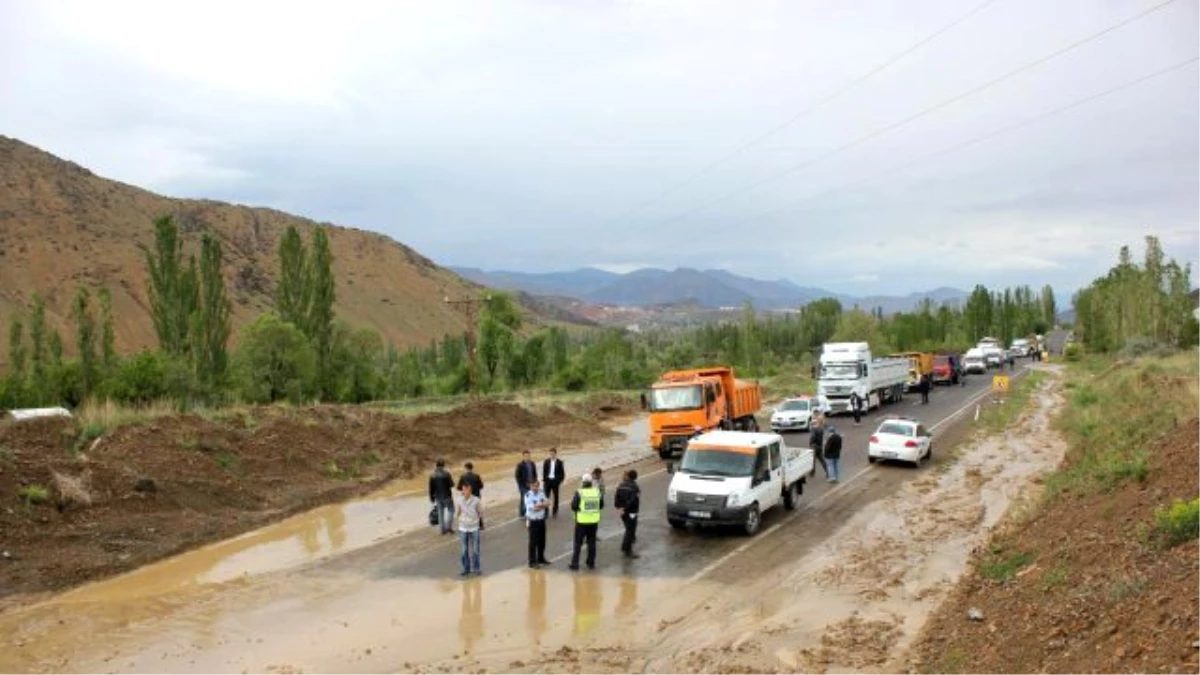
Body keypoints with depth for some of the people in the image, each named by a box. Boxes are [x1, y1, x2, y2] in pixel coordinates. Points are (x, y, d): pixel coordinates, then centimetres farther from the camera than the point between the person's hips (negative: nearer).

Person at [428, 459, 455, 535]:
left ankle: (443, 529, 14)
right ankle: (449, 526, 1)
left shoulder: (432, 475, -2)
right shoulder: (446, 474, -14)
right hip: (447, 496, -4)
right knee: (450, 510, 11)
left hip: (438, 497, 4)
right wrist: (451, 478, 8)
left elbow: (431, 488, 1)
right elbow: (451, 484, -12)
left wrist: (432, 498, 9)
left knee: (440, 513, 13)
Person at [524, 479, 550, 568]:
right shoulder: (528, 495, -15)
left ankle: (541, 558, 30)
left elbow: (547, 504, -1)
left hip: (542, 520, 6)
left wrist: (538, 505, -16)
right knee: (533, 542, -1)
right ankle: (532, 561, 7)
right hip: (533, 521, -6)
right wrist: (542, 505, -13)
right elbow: (531, 508, -22)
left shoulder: (542, 493, 3)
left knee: (542, 541, 15)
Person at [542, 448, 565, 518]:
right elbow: (544, 471, 3)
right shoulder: (546, 461, 1)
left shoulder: (559, 462, -4)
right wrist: (544, 479, -4)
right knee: (546, 496, 1)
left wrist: (560, 480, -8)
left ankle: (555, 512, 17)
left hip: (555, 481, -1)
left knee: (555, 497, 7)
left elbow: (562, 473, -1)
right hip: (548, 480, 1)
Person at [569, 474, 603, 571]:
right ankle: (591, 563, 21)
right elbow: (601, 505, 5)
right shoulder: (597, 492, -3)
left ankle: (575, 563, 10)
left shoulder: (579, 493, -14)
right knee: (592, 542, 15)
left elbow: (574, 507, -14)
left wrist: (572, 501, 6)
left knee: (578, 543, 8)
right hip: (594, 521, 3)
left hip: (582, 521, -3)